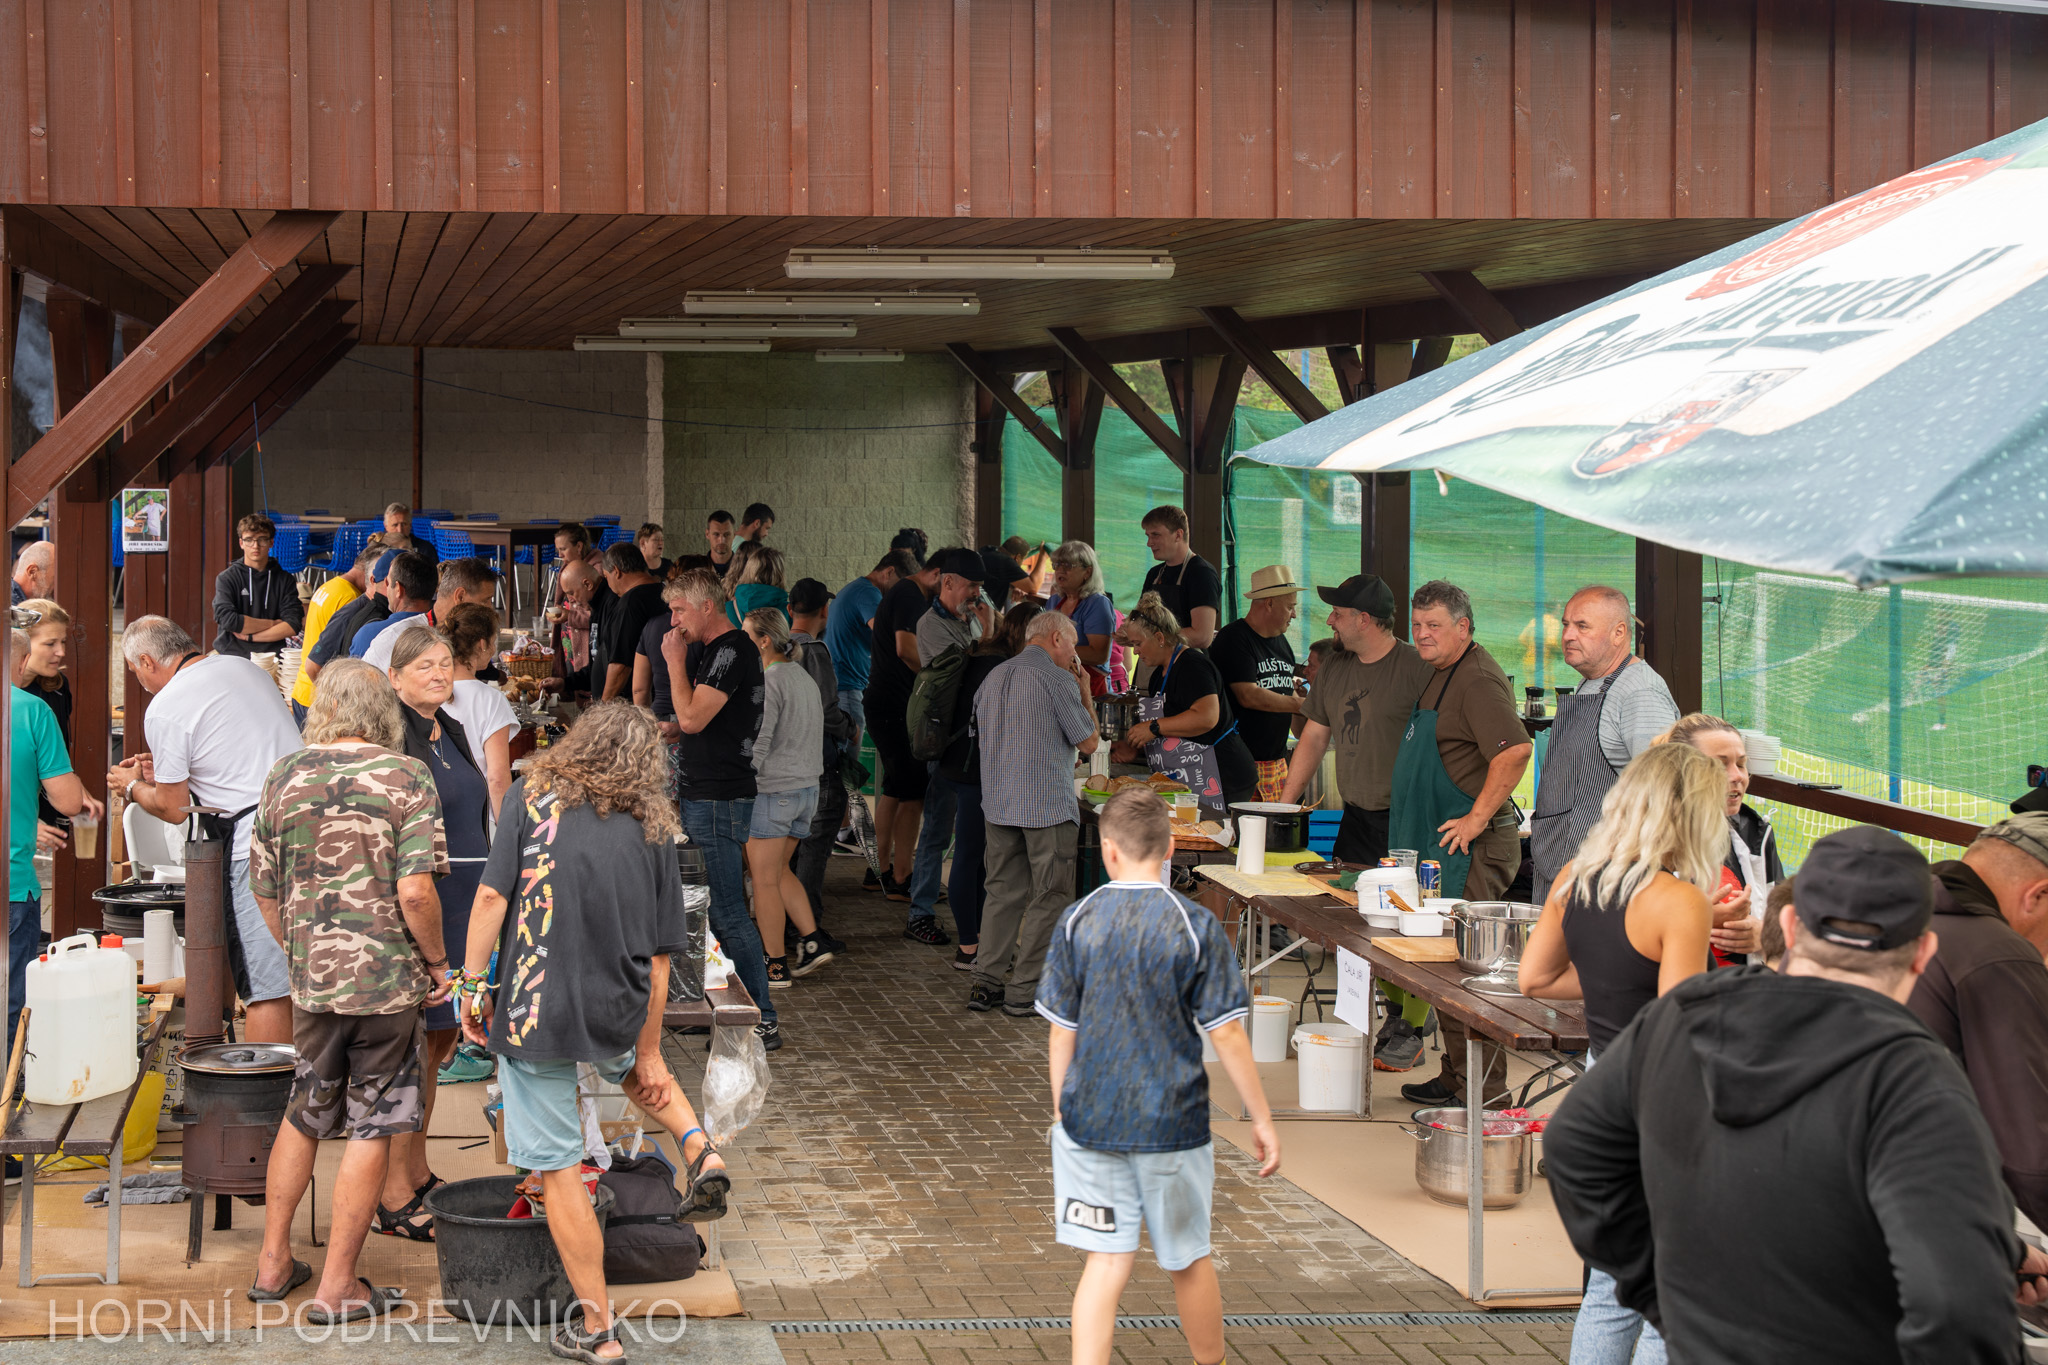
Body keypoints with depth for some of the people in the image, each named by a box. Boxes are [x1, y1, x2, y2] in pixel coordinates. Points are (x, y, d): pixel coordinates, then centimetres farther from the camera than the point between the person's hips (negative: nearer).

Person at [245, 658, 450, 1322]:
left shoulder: (284, 775, 2)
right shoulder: (405, 777, -10)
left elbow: (264, 888, 7)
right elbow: (415, 893, -18)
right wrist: (438, 961, -3)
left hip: (312, 977, 4)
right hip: (388, 976, -4)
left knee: (304, 1116, 21)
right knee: (371, 1128, 6)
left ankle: (274, 1262, 27)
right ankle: (337, 1286, 10)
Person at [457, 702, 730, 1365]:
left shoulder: (533, 794, -3)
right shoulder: (652, 827, 3)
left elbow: (492, 894, -11)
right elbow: (658, 957, 6)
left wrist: (474, 982, -2)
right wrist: (648, 1054, 13)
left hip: (534, 1009, -3)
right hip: (616, 1010, 3)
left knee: (557, 1168, 6)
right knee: (630, 1060, 39)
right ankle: (698, 1149, 14)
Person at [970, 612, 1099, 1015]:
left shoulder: (994, 677, 11)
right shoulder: (1058, 680, -10)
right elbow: (1088, 743, -4)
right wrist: (1085, 693, 8)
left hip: (998, 803, 7)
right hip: (1048, 804, -7)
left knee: (1003, 891, 12)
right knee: (1047, 897, 1)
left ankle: (985, 982, 8)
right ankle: (1024, 990, 1)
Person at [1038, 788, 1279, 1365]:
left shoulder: (1076, 921, -3)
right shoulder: (1196, 926, -9)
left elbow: (1062, 1031, 3)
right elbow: (1226, 1035, -8)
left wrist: (1062, 1111, 15)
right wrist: (1263, 1120, 0)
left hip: (1090, 1121, 2)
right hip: (1172, 1123, -1)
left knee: (1106, 1263, 5)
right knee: (1189, 1260, 15)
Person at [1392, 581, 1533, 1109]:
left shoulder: (1478, 680, -16)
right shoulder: (1440, 676, 17)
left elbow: (1515, 750, -29)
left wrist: (1477, 818, -23)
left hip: (1473, 845, -10)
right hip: (1440, 843, 10)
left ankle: (1477, 1085, -5)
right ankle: (1457, 1075, 19)